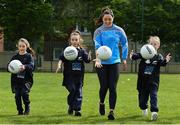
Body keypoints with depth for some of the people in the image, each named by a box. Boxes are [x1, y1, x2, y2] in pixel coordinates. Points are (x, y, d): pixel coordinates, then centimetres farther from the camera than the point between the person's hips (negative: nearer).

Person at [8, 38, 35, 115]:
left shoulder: (29, 56, 1)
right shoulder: (15, 57, 10)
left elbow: (31, 66, -14)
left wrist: (25, 67, -36)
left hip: (26, 79, -3)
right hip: (16, 79, 3)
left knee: (24, 92, -18)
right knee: (17, 95, -1)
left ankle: (27, 108, 5)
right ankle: (20, 111, 15)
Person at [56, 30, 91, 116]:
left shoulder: (82, 51, 5)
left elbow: (87, 60, -1)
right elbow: (61, 59, -4)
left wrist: (89, 56, -22)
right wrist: (59, 65, -22)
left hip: (79, 75, 2)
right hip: (69, 75, -2)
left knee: (78, 92, 0)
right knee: (72, 90, -10)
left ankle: (77, 109, 5)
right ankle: (70, 106, 13)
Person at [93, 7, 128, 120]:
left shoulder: (119, 31, 1)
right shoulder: (98, 32, -3)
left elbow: (125, 45, 13)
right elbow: (97, 46, -15)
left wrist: (124, 59, 17)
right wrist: (98, 59, -31)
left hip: (115, 62, 0)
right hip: (102, 63, 0)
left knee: (113, 87, -6)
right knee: (104, 86, 4)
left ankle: (112, 111, -1)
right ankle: (102, 103, 33)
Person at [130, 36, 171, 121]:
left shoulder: (158, 56, 0)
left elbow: (162, 63, -17)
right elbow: (138, 56, -16)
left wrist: (166, 61, -39)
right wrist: (133, 56, -39)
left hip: (153, 81, -1)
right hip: (143, 80, 1)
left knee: (153, 95, -14)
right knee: (142, 95, 14)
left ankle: (154, 112, -19)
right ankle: (144, 108, 41)